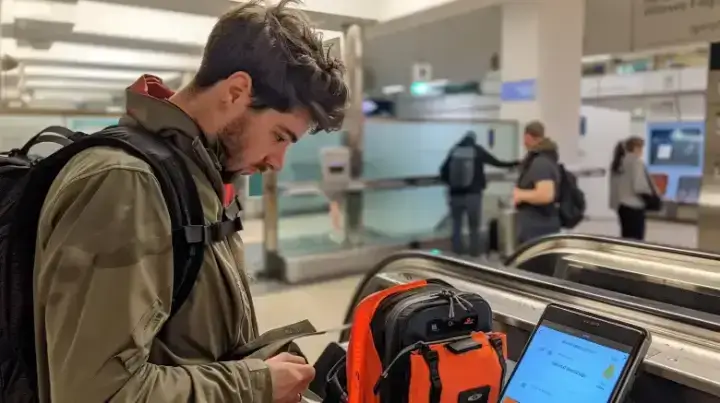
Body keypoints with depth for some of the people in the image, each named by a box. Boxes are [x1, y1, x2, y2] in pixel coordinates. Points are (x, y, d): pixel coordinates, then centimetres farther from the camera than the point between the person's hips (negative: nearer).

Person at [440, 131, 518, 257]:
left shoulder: (454, 151, 4)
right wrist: (514, 163, 17)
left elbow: (443, 171, 5)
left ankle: (458, 250, 16)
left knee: (456, 224, 14)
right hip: (473, 194, -1)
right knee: (474, 225, 11)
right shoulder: (478, 151, 1)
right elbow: (497, 163, 5)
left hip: (456, 194, 1)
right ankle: (474, 250, 14)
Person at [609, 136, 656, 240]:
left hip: (621, 205, 8)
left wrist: (615, 203, 17)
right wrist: (652, 192, -2)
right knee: (636, 239, -4)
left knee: (626, 237, 13)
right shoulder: (636, 162, -11)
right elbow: (638, 186, -17)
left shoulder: (617, 163, 11)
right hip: (634, 205, -8)